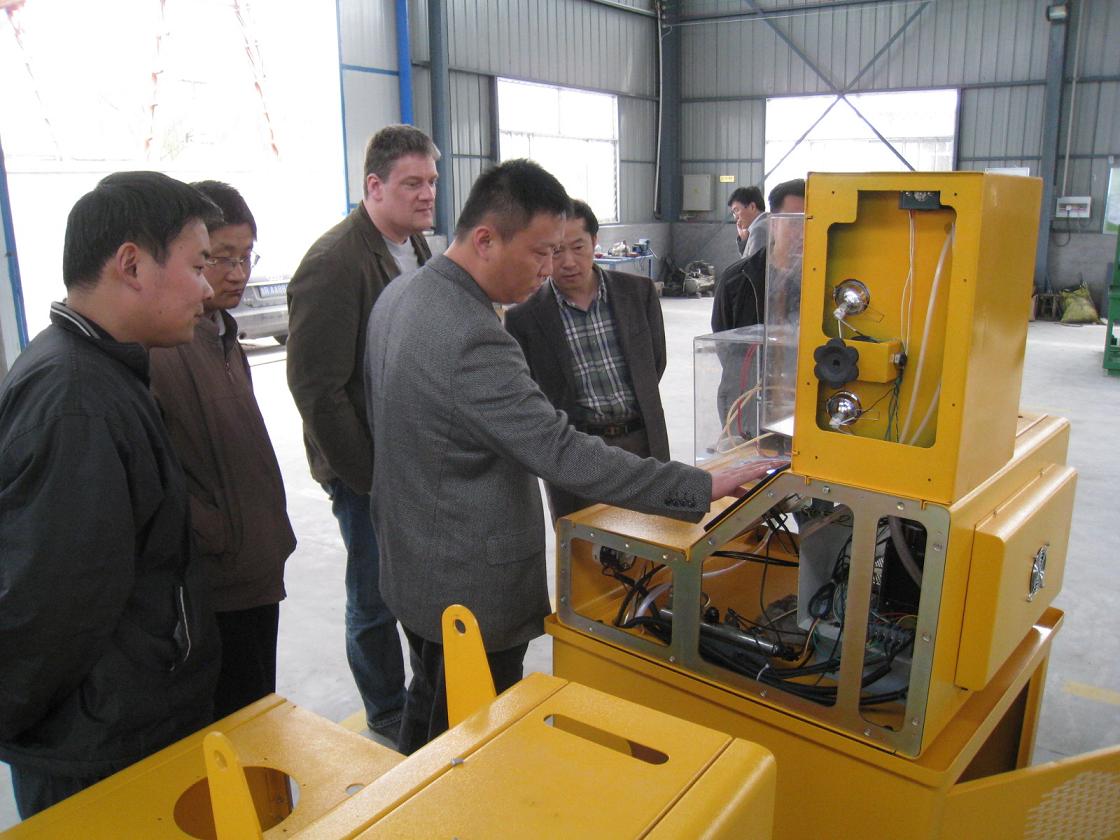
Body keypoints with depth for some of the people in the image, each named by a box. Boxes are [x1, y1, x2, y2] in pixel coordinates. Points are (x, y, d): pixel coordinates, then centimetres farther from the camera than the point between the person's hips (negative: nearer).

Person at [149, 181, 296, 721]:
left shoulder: (221, 334, 11)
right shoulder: (159, 346, -20)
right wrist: (218, 541, -17)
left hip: (255, 573, 9)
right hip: (216, 589, -9)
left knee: (260, 718, 22)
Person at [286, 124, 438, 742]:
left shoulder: (417, 248, 8)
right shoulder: (333, 263, -18)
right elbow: (317, 388, -21)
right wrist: (370, 474, -18)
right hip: (367, 469, -7)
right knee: (377, 600, 9)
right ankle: (388, 720, 30)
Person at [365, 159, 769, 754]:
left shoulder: (399, 296, 1)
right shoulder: (471, 339, -31)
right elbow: (564, 454, -33)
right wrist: (699, 487, -29)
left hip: (411, 565, 10)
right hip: (472, 588, -10)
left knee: (428, 712, 29)